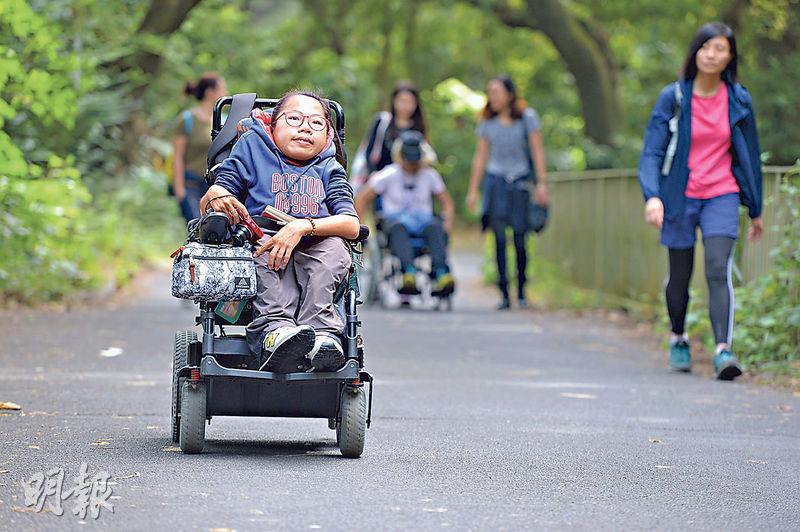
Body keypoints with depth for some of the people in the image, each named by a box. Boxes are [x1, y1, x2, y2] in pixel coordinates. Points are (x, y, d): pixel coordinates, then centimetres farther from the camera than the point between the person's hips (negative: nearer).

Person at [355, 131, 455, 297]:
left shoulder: (430, 175, 10)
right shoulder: (389, 174, 3)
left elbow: (447, 203, 16)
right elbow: (362, 198, 5)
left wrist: (447, 223, -4)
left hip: (423, 221, 2)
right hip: (395, 220, -2)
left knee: (436, 227, -35)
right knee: (398, 228, -39)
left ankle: (440, 272, -53)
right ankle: (409, 271, -61)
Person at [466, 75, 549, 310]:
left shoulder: (527, 117, 0)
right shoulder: (487, 122, 7)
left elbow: (537, 151, 1)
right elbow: (480, 157, 11)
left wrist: (542, 184, -5)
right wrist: (473, 190, 9)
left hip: (520, 180, -2)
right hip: (495, 180, 2)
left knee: (519, 238, -6)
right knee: (499, 239, -5)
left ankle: (521, 291, 8)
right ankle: (504, 294, -3)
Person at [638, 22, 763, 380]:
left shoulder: (738, 100, 2)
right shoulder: (673, 98, -5)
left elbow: (750, 156, 12)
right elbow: (651, 151, -8)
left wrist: (755, 209, 17)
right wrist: (652, 196, -24)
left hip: (722, 196, 0)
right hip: (680, 198, 0)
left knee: (718, 271, -17)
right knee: (680, 276, 10)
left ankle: (723, 350, -25)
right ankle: (678, 339, 36)